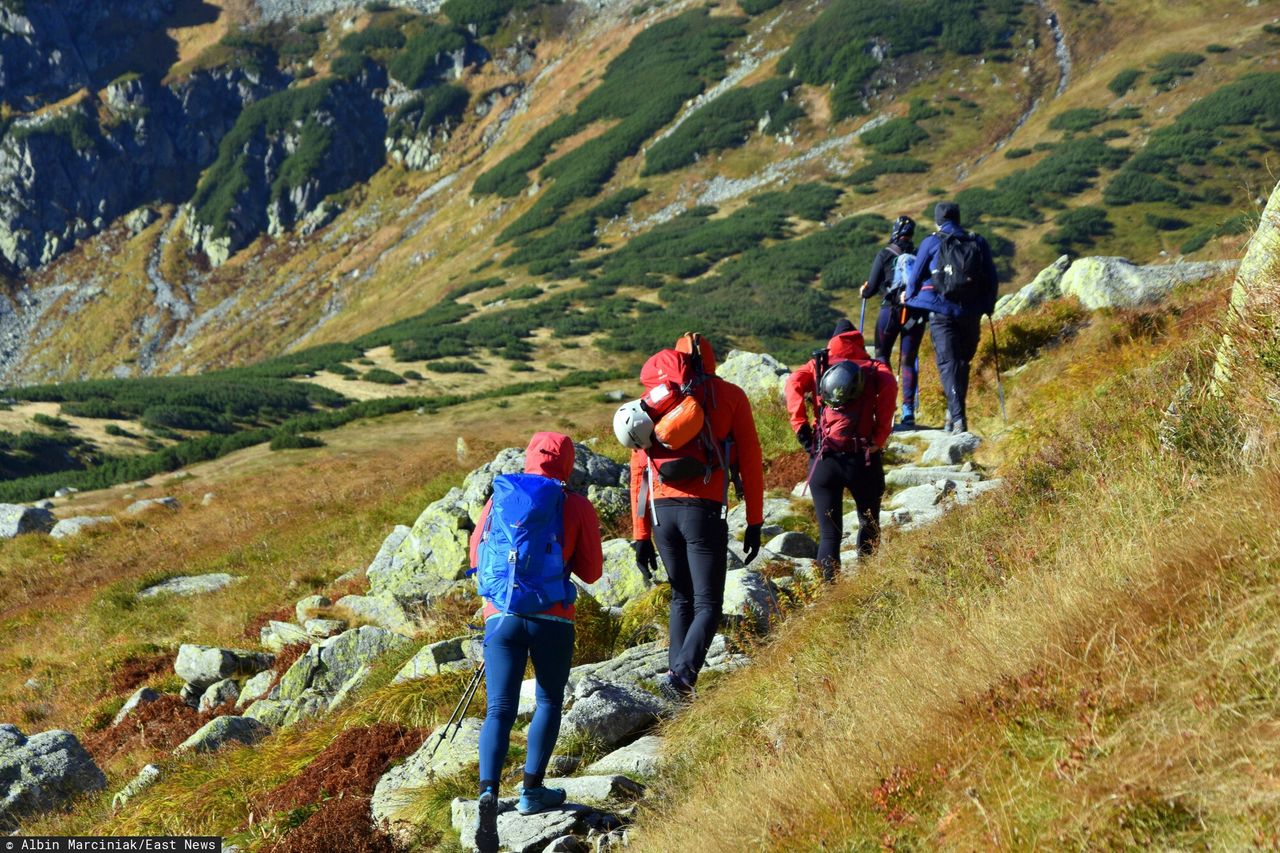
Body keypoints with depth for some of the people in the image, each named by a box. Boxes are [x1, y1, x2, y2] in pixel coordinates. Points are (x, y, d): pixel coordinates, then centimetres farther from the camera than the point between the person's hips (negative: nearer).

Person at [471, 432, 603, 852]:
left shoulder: (498, 499, 10)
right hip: (551, 618, -2)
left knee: (500, 710, 2)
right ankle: (532, 790, 18)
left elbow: (476, 556, 21)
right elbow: (591, 572, 7)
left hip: (500, 616, 2)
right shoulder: (577, 507, 2)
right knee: (549, 703, 18)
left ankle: (488, 792, -18)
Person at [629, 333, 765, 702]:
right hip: (704, 509, -3)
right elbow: (750, 461, 4)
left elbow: (638, 469, 13)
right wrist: (755, 523, 8)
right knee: (708, 605, 0)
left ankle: (678, 679, 13)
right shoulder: (731, 396, 9)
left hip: (661, 510, 3)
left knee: (682, 599, 20)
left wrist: (640, 536, 14)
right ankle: (682, 674, -22)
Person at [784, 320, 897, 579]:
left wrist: (801, 428, -4)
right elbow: (889, 386, -8)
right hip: (863, 458, -1)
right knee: (869, 524, 20)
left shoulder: (818, 365, 13)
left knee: (829, 534, 6)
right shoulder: (875, 368, 12)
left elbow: (793, 385, -6)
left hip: (824, 459, 1)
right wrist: (879, 438, -4)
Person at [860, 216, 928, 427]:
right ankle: (908, 410, -1)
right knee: (908, 361, 7)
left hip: (891, 310, -2)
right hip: (917, 313, 2)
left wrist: (864, 291, 19)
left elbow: (872, 287, -2)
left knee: (882, 356, 11)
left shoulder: (885, 255, -3)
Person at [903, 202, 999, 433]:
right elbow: (992, 280, 11)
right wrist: (987, 306, 23)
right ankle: (955, 412, 19)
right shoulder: (978, 243, 8)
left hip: (941, 312, -3)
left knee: (948, 362, -5)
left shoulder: (931, 243, -1)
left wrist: (909, 297, 23)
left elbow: (916, 277, 5)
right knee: (962, 362, 16)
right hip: (971, 315, 3)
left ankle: (957, 416, -18)